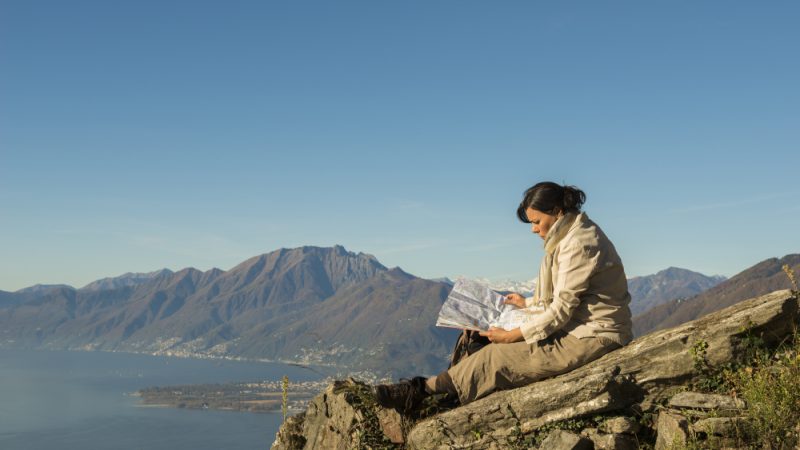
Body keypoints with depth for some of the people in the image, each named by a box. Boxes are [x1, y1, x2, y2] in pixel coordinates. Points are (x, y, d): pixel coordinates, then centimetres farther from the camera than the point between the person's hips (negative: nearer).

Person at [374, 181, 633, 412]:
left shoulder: (578, 244, -21)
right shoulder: (572, 234, 11)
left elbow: (561, 310, -22)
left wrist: (512, 336, -17)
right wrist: (528, 303, 20)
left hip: (592, 337, -10)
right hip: (580, 328, 10)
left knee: (497, 357, -11)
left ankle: (422, 390, -4)